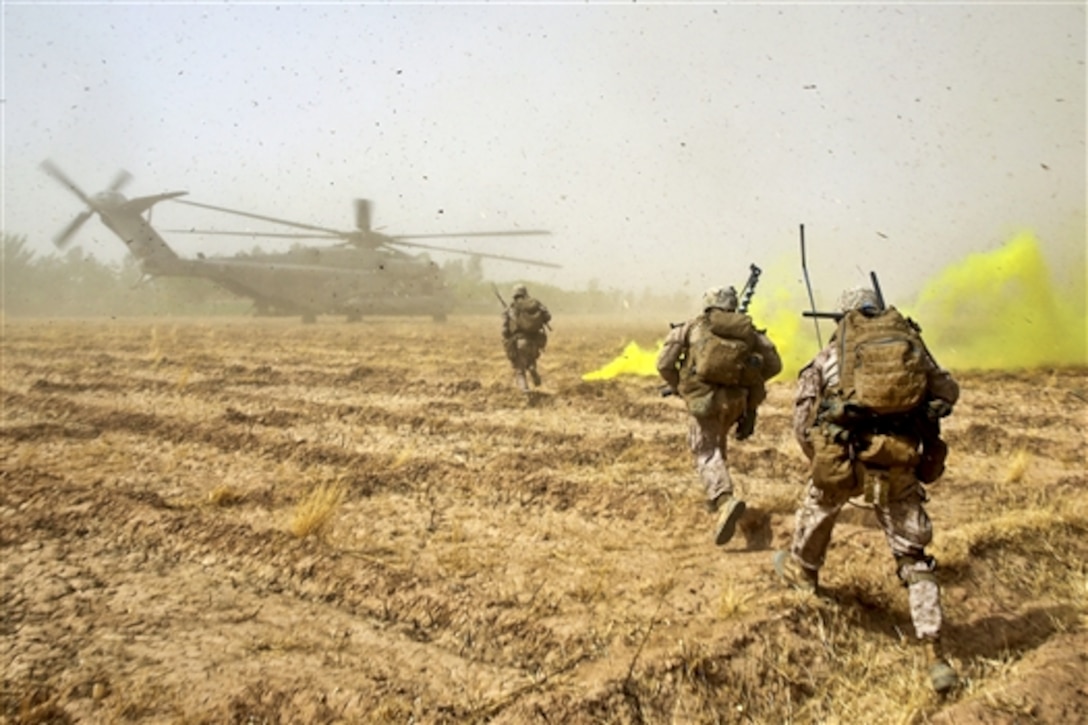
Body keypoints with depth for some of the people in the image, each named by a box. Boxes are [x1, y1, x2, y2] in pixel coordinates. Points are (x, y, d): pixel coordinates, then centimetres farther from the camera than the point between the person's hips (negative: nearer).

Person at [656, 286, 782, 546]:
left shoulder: (692, 326, 5)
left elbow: (664, 364, -1)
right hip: (737, 400, 4)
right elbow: (773, 364, 7)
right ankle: (715, 496, 35)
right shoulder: (748, 330, 11)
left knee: (706, 453, -2)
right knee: (716, 442, 28)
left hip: (704, 399, -4)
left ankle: (726, 500, -26)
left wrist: (678, 387, 15)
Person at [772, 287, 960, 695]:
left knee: (819, 503, 31)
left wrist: (820, 459, 21)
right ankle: (935, 656, 8)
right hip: (899, 463, 1)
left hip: (846, 457, -1)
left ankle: (801, 570, 52)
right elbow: (947, 393, 15)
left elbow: (803, 415, 8)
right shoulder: (912, 342, 12)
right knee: (913, 558, 10)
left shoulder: (832, 353, 8)